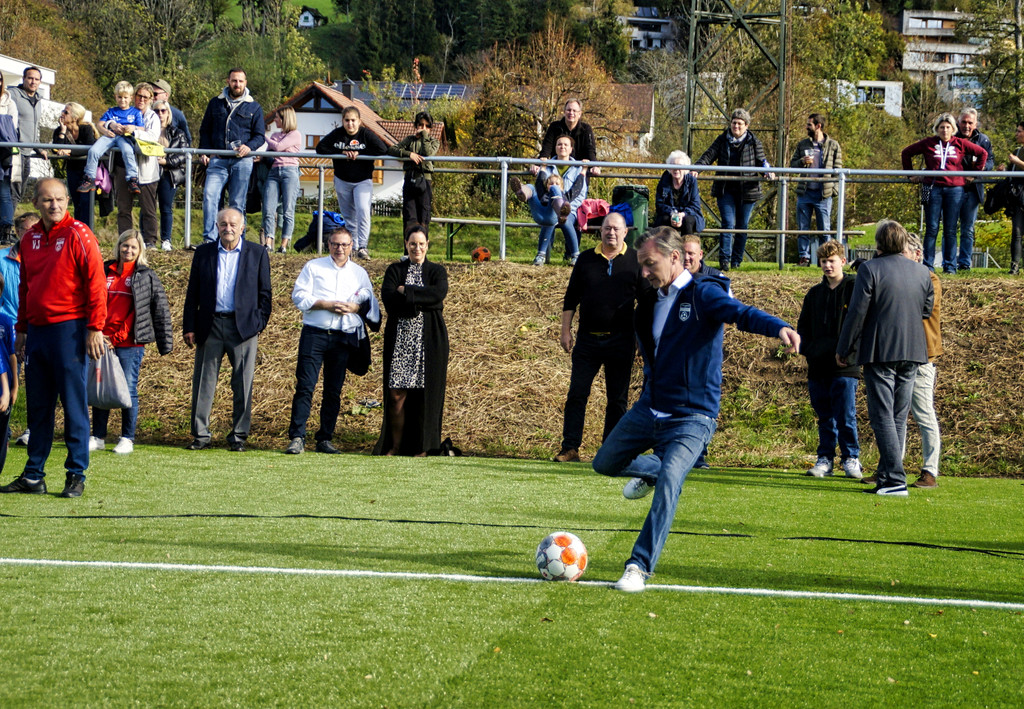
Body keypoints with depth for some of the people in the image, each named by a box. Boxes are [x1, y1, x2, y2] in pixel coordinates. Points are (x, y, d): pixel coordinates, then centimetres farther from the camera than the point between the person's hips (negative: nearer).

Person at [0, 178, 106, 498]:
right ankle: (33, 476, 15)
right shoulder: (30, 238, 12)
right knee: (37, 407, 10)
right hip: (37, 329, 6)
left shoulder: (78, 235, -7)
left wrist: (95, 328, -15)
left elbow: (95, 282, -10)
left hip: (68, 328, -6)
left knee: (73, 404, -3)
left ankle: (76, 475, 2)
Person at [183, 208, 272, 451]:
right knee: (203, 383, 3)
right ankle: (200, 435, 10)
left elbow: (265, 294, 7)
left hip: (243, 326, -1)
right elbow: (192, 293, 9)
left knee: (242, 385, 1)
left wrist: (260, 323, -3)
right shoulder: (204, 253, 9)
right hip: (210, 326, 2)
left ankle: (238, 436, 10)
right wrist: (189, 327, 3)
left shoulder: (257, 254, 5)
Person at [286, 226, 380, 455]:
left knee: (334, 391, 4)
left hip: (344, 338, 3)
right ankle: (296, 438, -10)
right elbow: (299, 296, -2)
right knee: (305, 386, -10)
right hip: (315, 334, -2)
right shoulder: (313, 267, 7)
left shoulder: (359, 273, 15)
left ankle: (325, 439, 10)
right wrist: (326, 305, -13)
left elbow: (370, 304, 13)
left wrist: (355, 307, -8)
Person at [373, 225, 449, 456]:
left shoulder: (437, 271, 8)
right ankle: (395, 446, 8)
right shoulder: (395, 270, 9)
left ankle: (420, 447, 5)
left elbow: (438, 294, -13)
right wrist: (422, 302, -14)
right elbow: (388, 299, -9)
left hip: (429, 341, -1)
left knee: (425, 394, -2)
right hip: (400, 339, 1)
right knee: (396, 395, -3)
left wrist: (406, 292, -11)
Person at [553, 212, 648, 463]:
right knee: (576, 394, -2)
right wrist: (566, 330, 5)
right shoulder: (586, 259, 8)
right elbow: (571, 298, 12)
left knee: (617, 399, 3)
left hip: (621, 341, -1)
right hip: (588, 339, 1)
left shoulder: (636, 261, 3)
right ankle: (570, 448, 1)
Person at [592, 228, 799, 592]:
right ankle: (652, 470, 47)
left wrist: (779, 327, -53)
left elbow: (741, 313, -34)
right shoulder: (651, 301, 8)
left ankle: (640, 566, -20)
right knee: (605, 464, 18)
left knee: (669, 483, -25)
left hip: (691, 418, -8)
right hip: (649, 408, 8)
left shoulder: (702, 294, -15)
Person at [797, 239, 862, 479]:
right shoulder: (815, 293, 16)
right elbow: (803, 325, 20)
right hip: (818, 366, 5)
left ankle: (851, 458, 3)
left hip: (845, 367, -5)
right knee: (824, 417, 9)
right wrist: (808, 349, 4)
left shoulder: (855, 288, 0)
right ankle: (825, 458, 15)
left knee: (846, 415, -7)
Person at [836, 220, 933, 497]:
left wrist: (843, 350, -1)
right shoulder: (922, 273, 7)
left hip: (880, 352, -5)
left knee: (883, 417, -6)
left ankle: (895, 479, -14)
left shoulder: (870, 269, -9)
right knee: (898, 419, 12)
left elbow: (857, 313, -10)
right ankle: (886, 476, 14)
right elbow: (927, 310, 17)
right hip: (912, 353, 6)